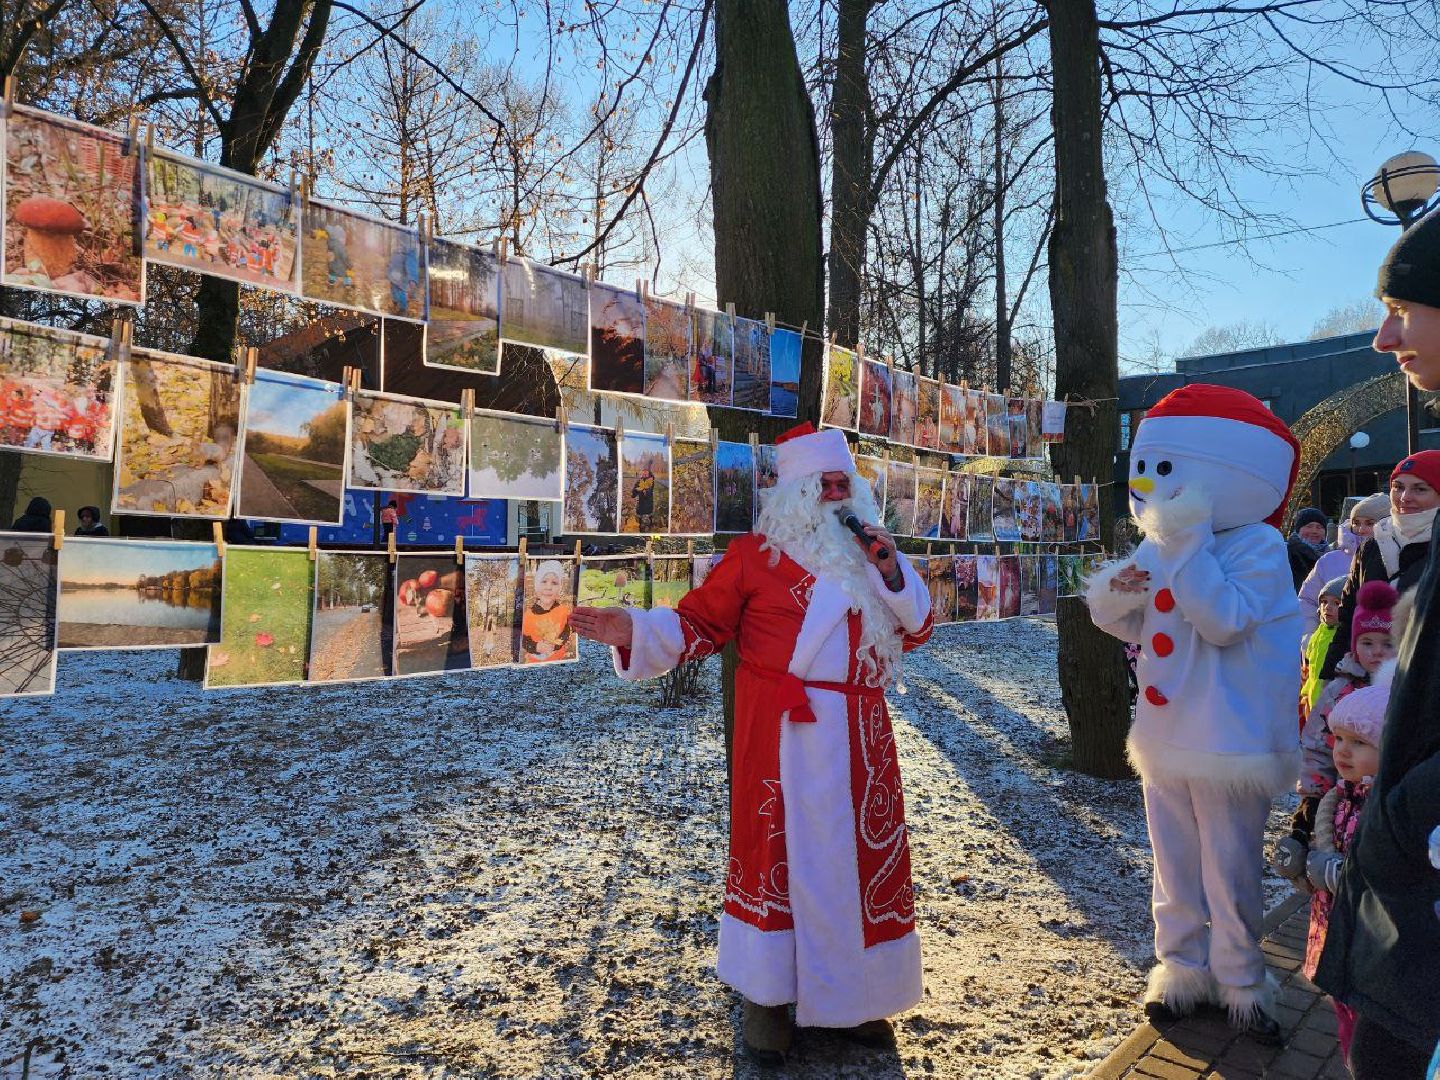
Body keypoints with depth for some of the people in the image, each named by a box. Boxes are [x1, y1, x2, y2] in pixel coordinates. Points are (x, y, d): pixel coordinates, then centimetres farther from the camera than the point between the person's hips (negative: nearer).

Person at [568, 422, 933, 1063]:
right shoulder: (756, 553, -1)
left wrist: (892, 573, -4)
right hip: (783, 738, -4)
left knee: (861, 856, 10)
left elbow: (916, 629, 12)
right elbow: (699, 622, -4)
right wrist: (635, 633, -20)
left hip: (860, 734, 5)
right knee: (778, 851, 3)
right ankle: (767, 995, 22)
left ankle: (850, 996, 29)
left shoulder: (868, 555, 13)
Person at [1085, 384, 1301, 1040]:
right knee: (1174, 868, 17)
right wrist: (1116, 599, -10)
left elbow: (1224, 622, -28)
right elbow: (1134, 629, 12)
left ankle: (1240, 982, 27)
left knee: (1230, 875, 8)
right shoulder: (1155, 549, 5)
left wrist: (1187, 545, -31)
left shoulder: (1258, 546, -14)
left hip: (1227, 740, -6)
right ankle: (1182, 968, 33)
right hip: (1164, 736, 6)